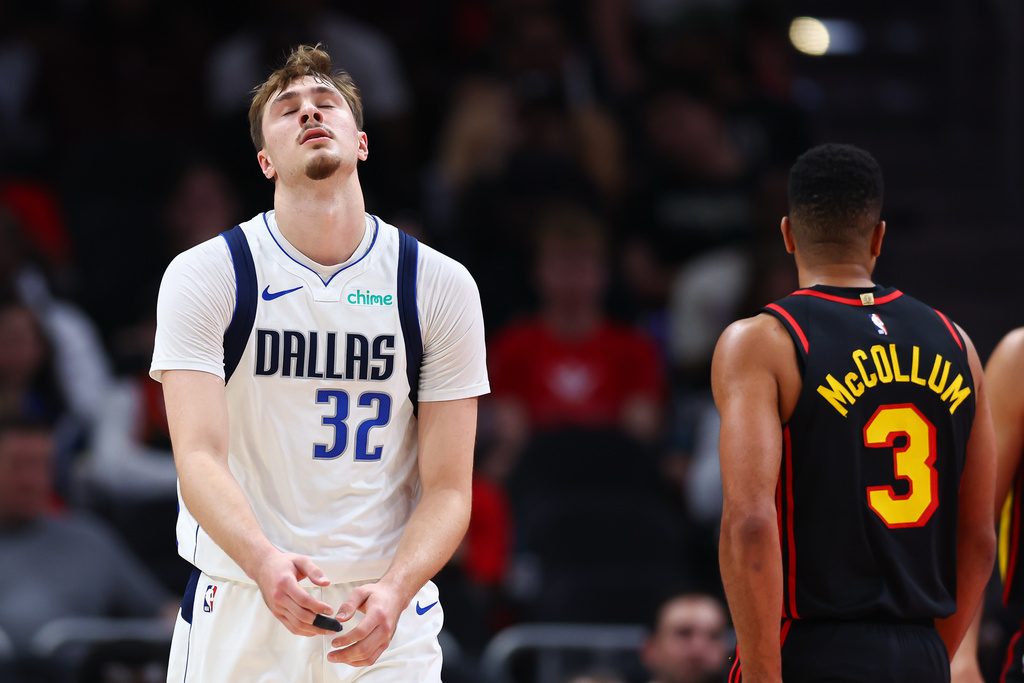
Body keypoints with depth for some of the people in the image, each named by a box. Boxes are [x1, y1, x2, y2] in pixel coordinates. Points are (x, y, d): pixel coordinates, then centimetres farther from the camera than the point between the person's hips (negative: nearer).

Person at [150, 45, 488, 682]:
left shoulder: (441, 286, -1)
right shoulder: (206, 275, -4)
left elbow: (448, 490, -3)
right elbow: (199, 457, -15)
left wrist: (392, 592, -21)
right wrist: (264, 561, -33)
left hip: (386, 607, 1)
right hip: (239, 603, -1)